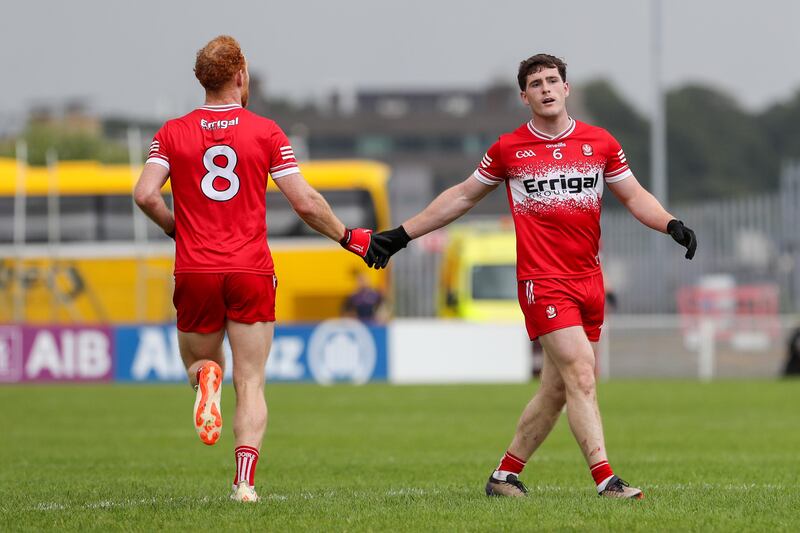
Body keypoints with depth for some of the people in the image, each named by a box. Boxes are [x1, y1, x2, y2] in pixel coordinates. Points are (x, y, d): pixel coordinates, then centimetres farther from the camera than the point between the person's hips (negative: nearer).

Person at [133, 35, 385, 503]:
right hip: (251, 272, -1)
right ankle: (246, 480, -13)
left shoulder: (173, 133, 3)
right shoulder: (266, 132, 0)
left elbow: (146, 194, -8)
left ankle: (206, 380, -17)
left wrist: (175, 226, 13)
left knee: (200, 364, 20)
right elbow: (305, 202, -3)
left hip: (195, 272, 1)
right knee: (251, 384, 2)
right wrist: (348, 237, 13)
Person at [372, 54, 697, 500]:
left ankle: (505, 475, 20)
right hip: (543, 279, -4)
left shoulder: (600, 142, 8)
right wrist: (403, 234, 14)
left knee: (558, 388, 7)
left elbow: (634, 195, 14)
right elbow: (462, 197, 14)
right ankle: (605, 479, -22)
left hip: (589, 278, 4)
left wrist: (671, 224, -6)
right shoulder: (508, 149, 3)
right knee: (581, 374, -17)